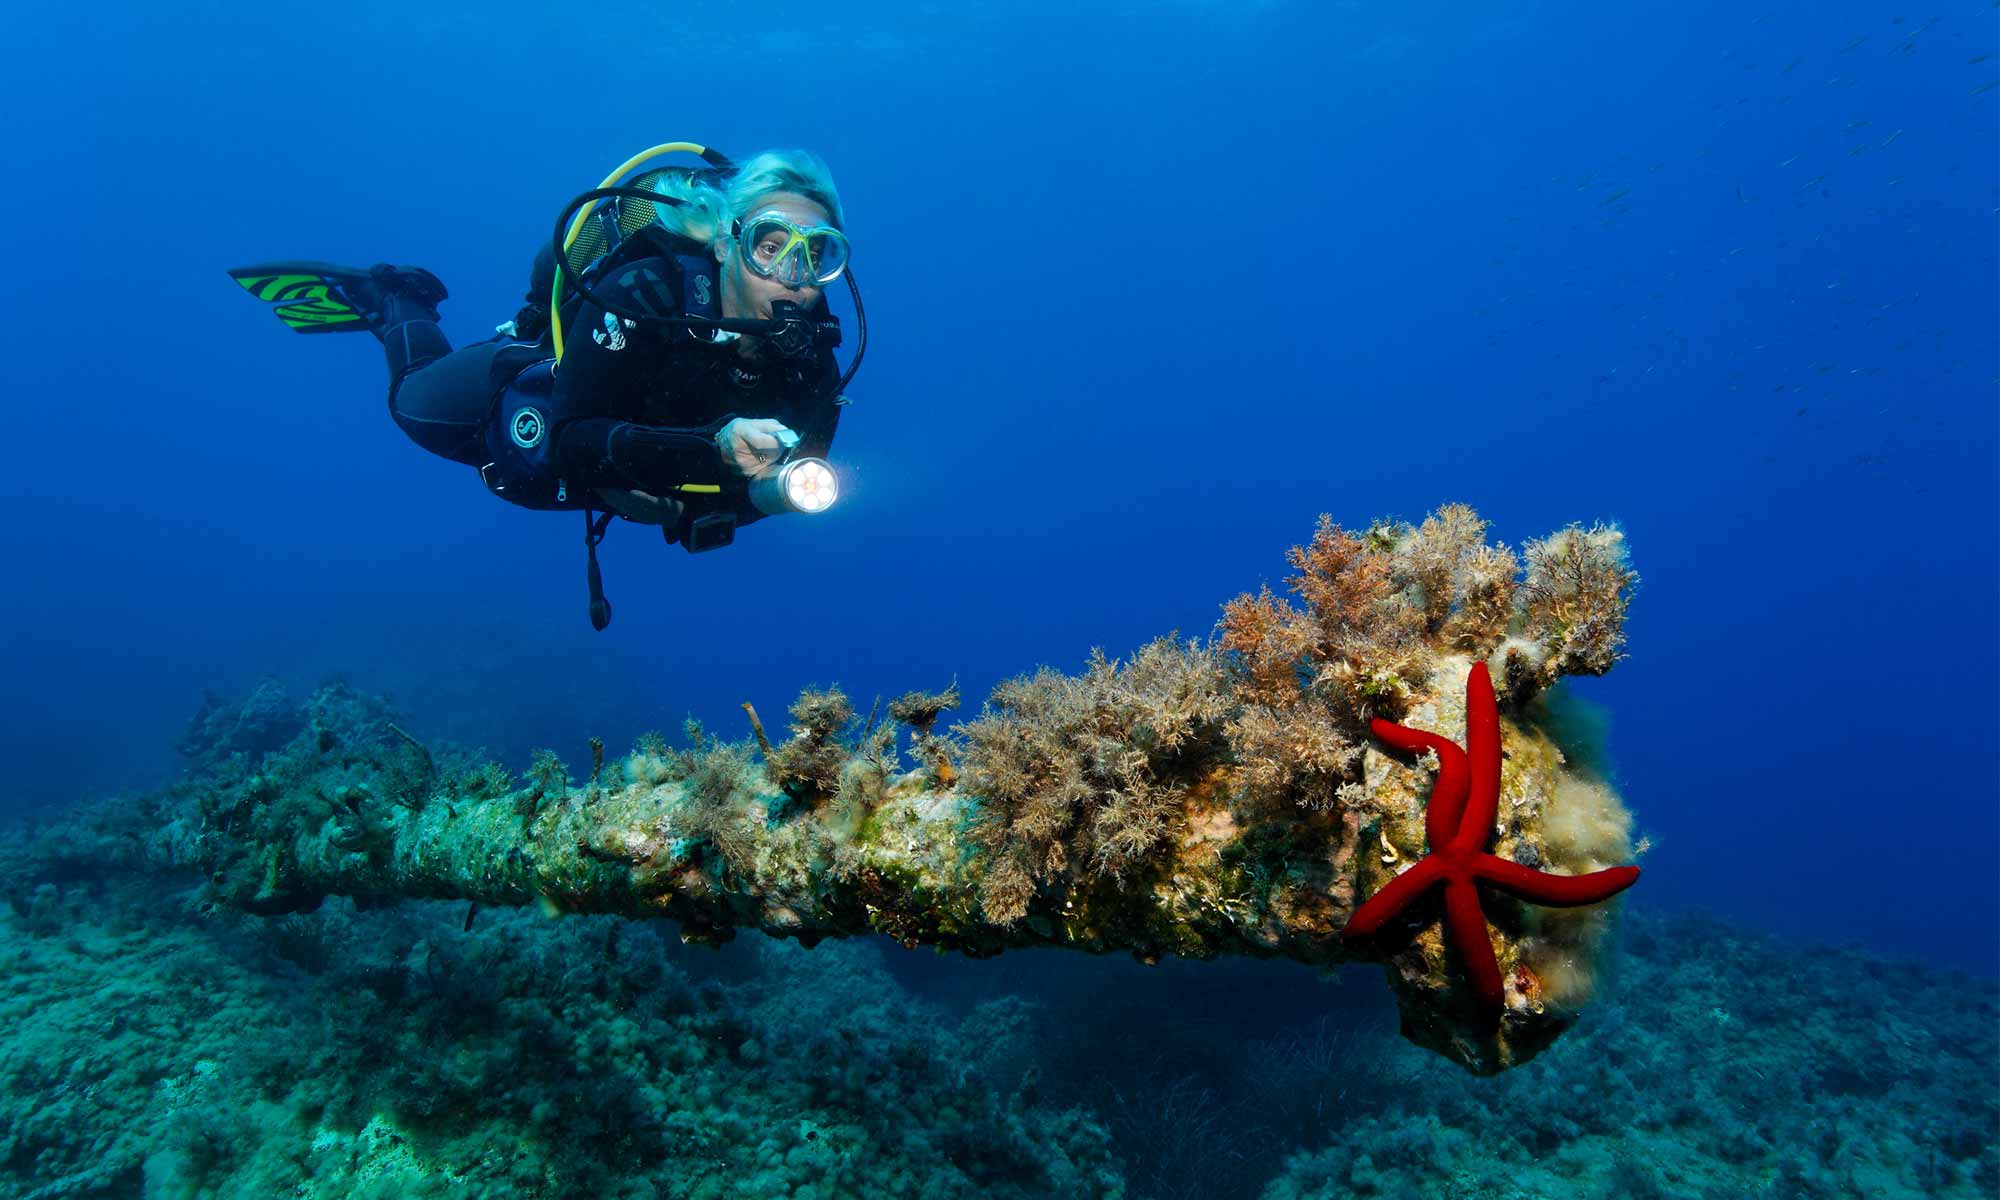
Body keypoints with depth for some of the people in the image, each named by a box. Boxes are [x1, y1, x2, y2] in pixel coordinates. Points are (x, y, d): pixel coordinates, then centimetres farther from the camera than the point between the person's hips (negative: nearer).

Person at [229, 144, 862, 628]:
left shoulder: (810, 349, -29)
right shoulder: (647, 292, -41)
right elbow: (572, 441, -45)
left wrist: (784, 490, -40)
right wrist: (712, 446, -58)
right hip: (532, 417, -4)